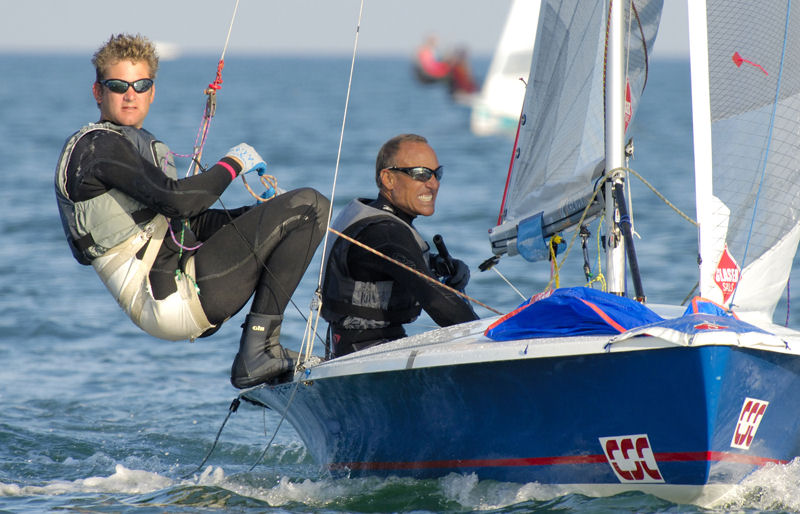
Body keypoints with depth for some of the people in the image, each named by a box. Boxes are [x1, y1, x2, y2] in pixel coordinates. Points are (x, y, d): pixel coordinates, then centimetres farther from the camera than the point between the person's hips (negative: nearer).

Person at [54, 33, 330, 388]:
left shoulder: (132, 144, 25)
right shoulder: (99, 146, -8)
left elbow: (188, 221, 25)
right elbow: (177, 199, -22)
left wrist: (266, 215, 12)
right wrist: (232, 164, -6)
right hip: (172, 296, -10)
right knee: (309, 206, -12)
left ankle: (257, 356, 15)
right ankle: (258, 351, -14)